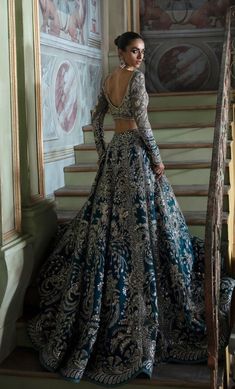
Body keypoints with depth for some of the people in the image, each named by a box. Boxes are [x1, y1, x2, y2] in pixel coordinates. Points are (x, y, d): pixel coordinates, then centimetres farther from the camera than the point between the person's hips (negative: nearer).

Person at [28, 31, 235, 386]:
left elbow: (96, 121, 16)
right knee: (143, 222, -3)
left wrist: (103, 155, 20)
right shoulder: (136, 78, -11)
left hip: (115, 151, 8)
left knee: (109, 220, 13)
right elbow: (141, 120, -18)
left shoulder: (108, 81, 13)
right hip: (136, 152, -8)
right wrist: (157, 157, -12)